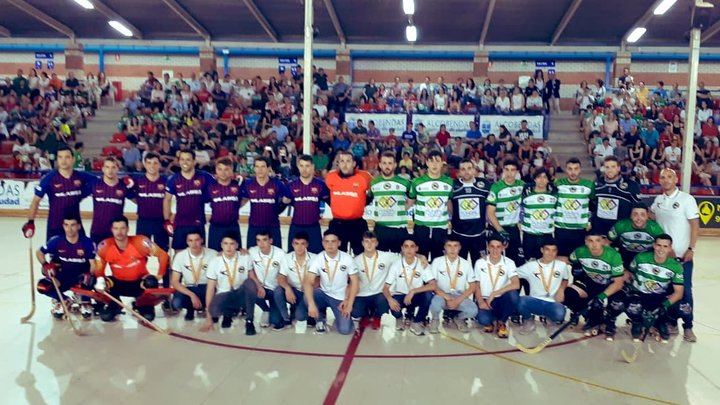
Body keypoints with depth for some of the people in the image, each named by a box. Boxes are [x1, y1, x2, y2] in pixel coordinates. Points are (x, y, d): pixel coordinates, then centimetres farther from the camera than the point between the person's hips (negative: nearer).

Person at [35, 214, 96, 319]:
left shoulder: (87, 242, -13)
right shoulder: (56, 241, -8)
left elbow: (93, 263, -13)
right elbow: (39, 252, 6)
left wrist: (90, 274, -33)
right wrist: (45, 265, -13)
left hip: (81, 276, -3)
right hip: (63, 278, 3)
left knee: (87, 278, -37)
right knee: (42, 286, -22)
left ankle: (85, 303, -5)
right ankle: (64, 301, 9)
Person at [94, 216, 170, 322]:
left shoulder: (139, 242, -23)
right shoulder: (105, 247, -15)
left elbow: (163, 255, -16)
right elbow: (99, 269, -5)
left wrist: (159, 276, -17)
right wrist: (100, 280, -26)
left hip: (139, 282, -2)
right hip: (118, 282, 2)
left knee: (151, 283, -33)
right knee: (99, 285, -23)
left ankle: (145, 306, 4)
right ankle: (114, 306, 11)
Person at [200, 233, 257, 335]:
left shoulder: (245, 258, -5)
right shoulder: (214, 262, -7)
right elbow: (210, 288, -7)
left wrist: (259, 288, -22)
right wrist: (209, 317, -11)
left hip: (241, 294, 1)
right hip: (224, 296, 0)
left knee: (249, 282, -33)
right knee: (214, 309, -35)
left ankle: (249, 321, -16)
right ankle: (229, 313, 5)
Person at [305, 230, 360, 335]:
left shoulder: (347, 259, -13)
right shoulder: (318, 259, -14)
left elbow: (355, 282, -7)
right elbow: (308, 282, -22)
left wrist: (349, 304, -15)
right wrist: (311, 304, -36)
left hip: (341, 298, -1)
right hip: (324, 295, 1)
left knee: (345, 330, -19)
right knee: (308, 297, -31)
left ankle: (343, 316, 19)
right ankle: (320, 319, 0)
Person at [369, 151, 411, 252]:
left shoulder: (404, 183, 0)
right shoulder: (373, 183, 5)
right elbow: (369, 203, 17)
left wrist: (410, 221, 5)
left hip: (400, 229, -1)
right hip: (379, 229, 1)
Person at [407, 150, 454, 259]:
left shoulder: (449, 182, 3)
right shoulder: (417, 182, -2)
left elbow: (449, 202, 15)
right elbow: (410, 202, 8)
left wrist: (450, 219, 11)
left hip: (441, 228, 2)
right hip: (421, 227, -1)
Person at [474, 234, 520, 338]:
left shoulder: (509, 263, -6)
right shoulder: (480, 263, -1)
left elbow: (516, 284, -22)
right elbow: (477, 286, 4)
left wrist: (494, 294, -26)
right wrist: (480, 301, -14)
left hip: (501, 300, 1)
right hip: (485, 300, -1)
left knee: (513, 294, -34)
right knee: (484, 319, -33)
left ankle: (501, 322, -6)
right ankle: (491, 321, 9)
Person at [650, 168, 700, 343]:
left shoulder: (686, 199, -7)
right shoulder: (658, 200, 6)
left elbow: (695, 225, -8)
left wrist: (691, 249, -12)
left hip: (682, 255, -4)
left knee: (684, 290, -2)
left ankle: (688, 327, 9)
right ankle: (672, 322, 21)